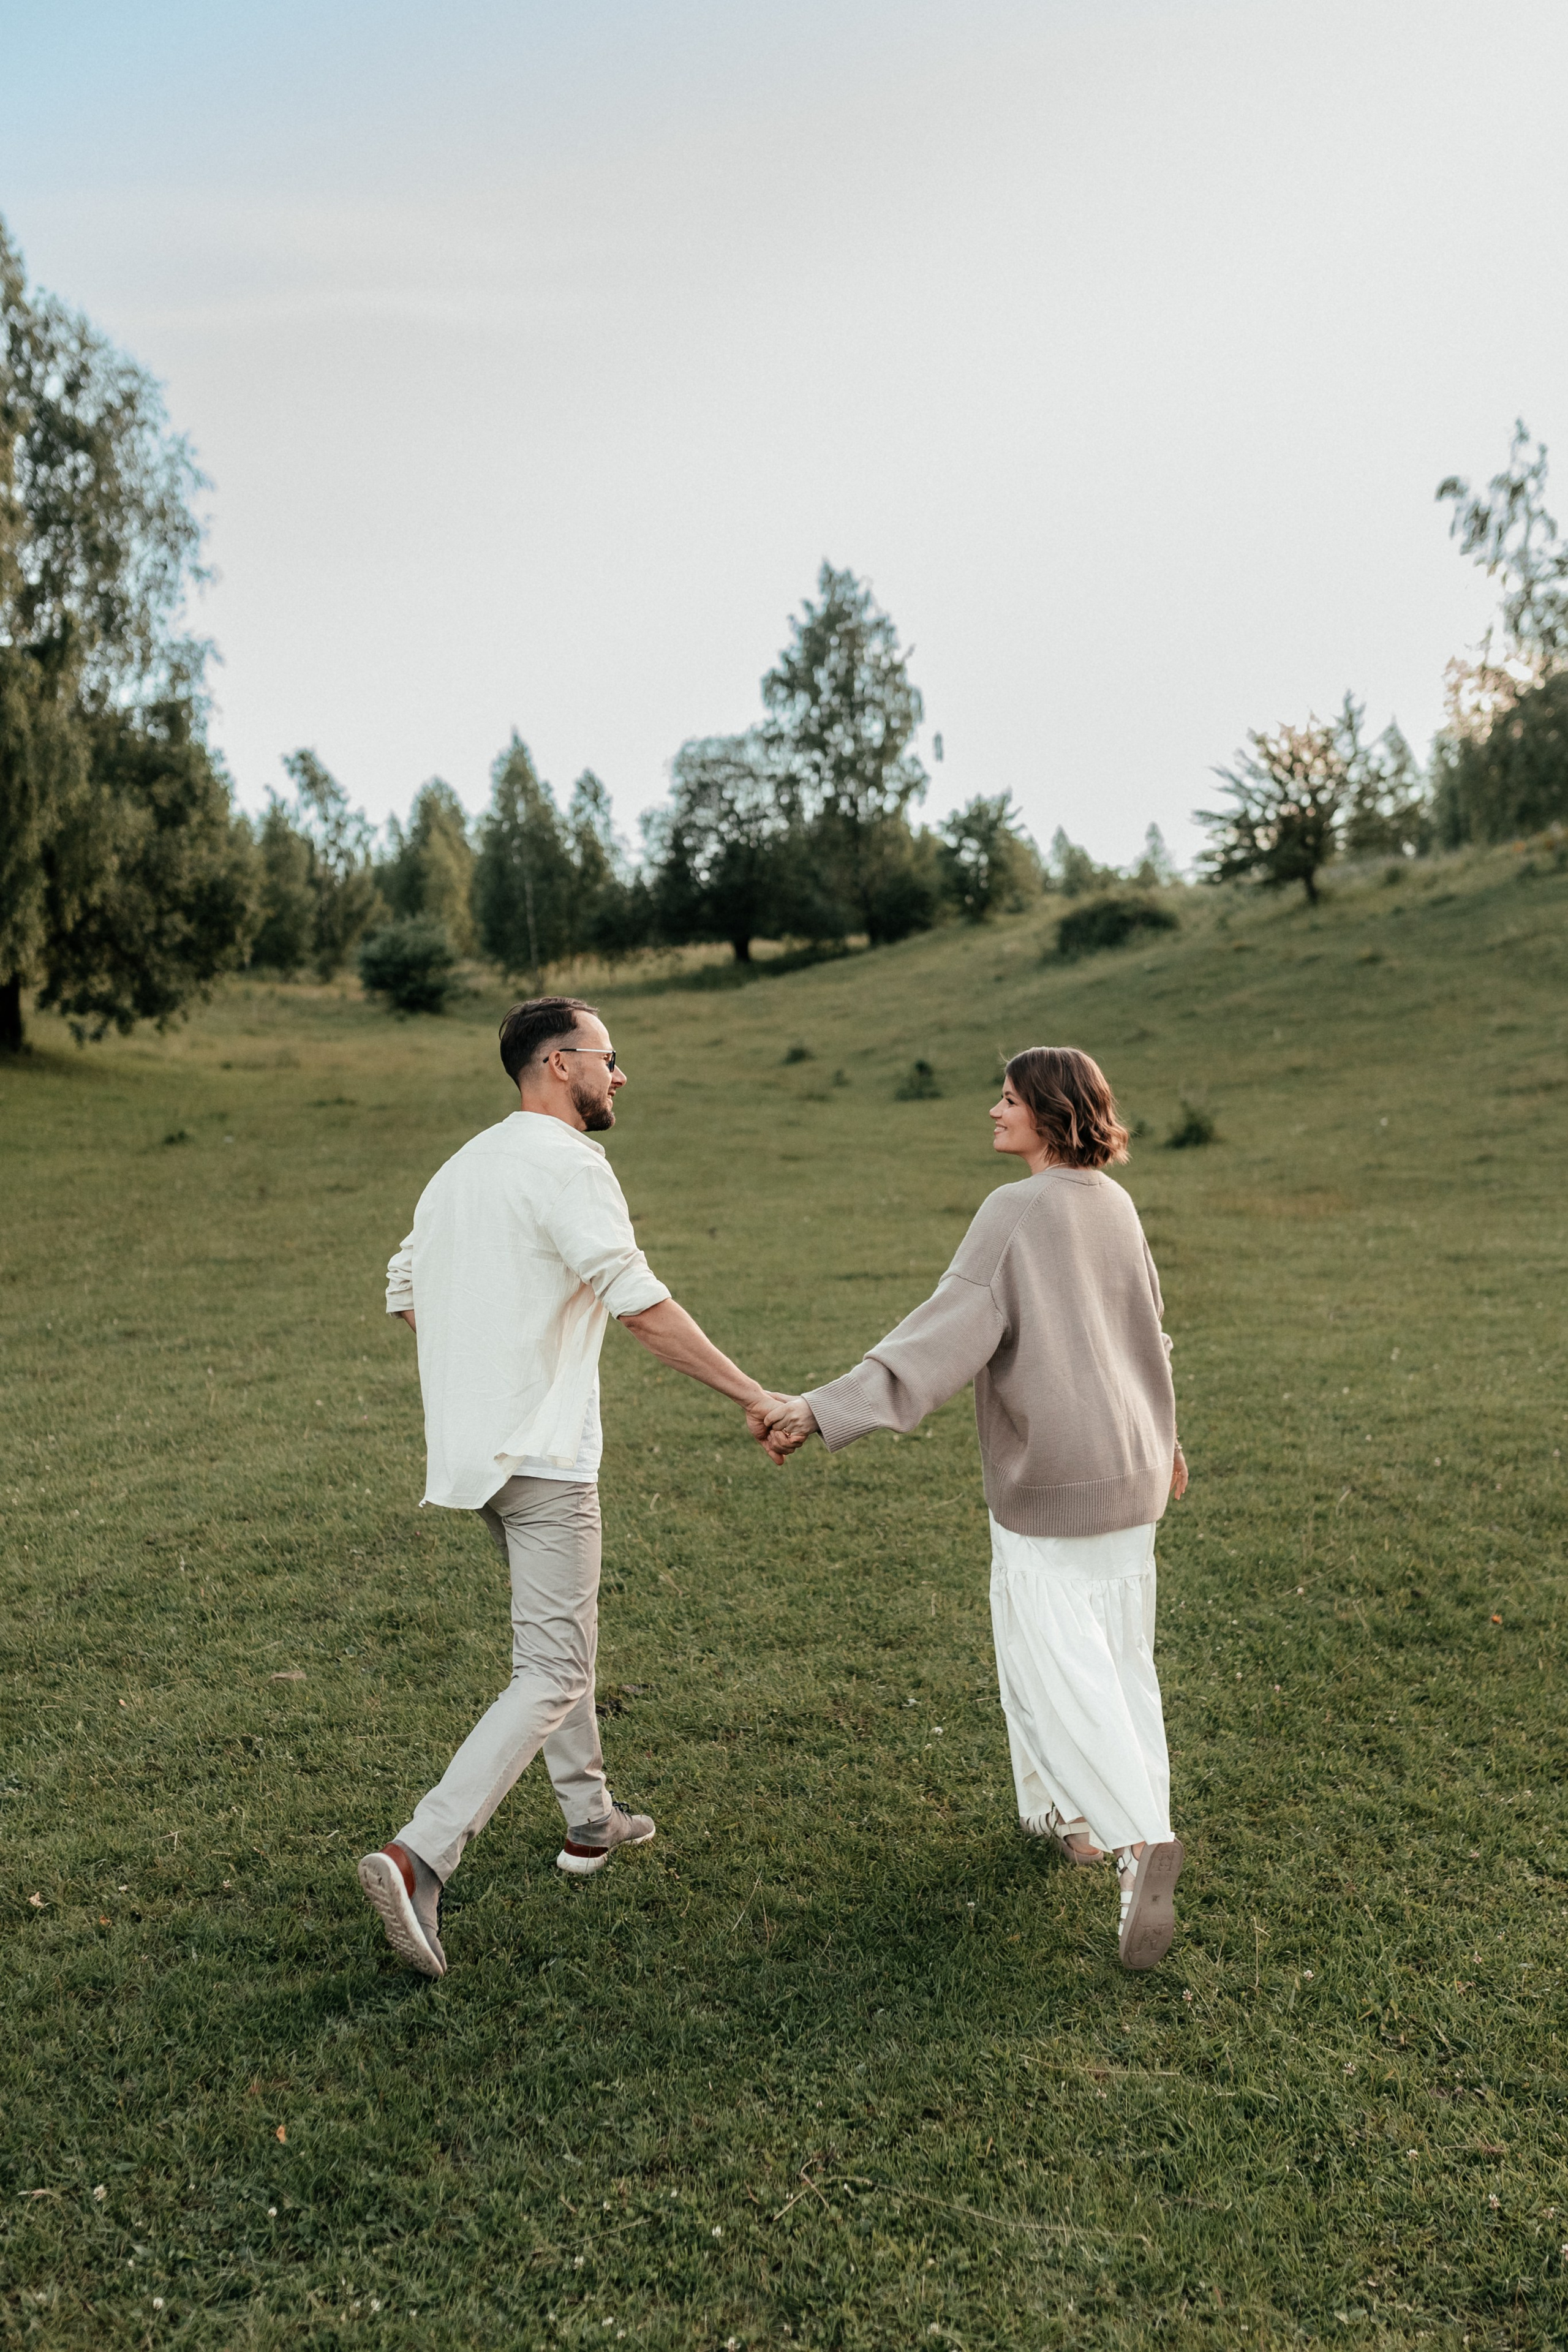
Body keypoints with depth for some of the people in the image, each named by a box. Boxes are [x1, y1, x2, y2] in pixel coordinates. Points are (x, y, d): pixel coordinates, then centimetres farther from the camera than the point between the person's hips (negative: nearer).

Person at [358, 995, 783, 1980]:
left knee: (562, 1625, 24)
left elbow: (407, 1292, 21)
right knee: (551, 1677, -6)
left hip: (472, 1445, 10)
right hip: (540, 1454, -9)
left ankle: (591, 1819, 34)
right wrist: (755, 1396, -21)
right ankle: (419, 1858, -15)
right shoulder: (566, 1163, -14)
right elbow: (640, 1301, -23)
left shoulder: (461, 1167, 14)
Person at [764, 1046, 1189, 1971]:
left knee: (1054, 1662, -3)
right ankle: (1075, 1810, 27)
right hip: (1129, 1467, 8)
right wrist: (1163, 1435, 31)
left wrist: (829, 1408, -30)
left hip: (1049, 1477, -8)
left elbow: (947, 1332, -26)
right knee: (1118, 1649, 15)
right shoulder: (1116, 1205, 5)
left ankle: (1139, 1835, -14)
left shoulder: (1017, 1212, -18)